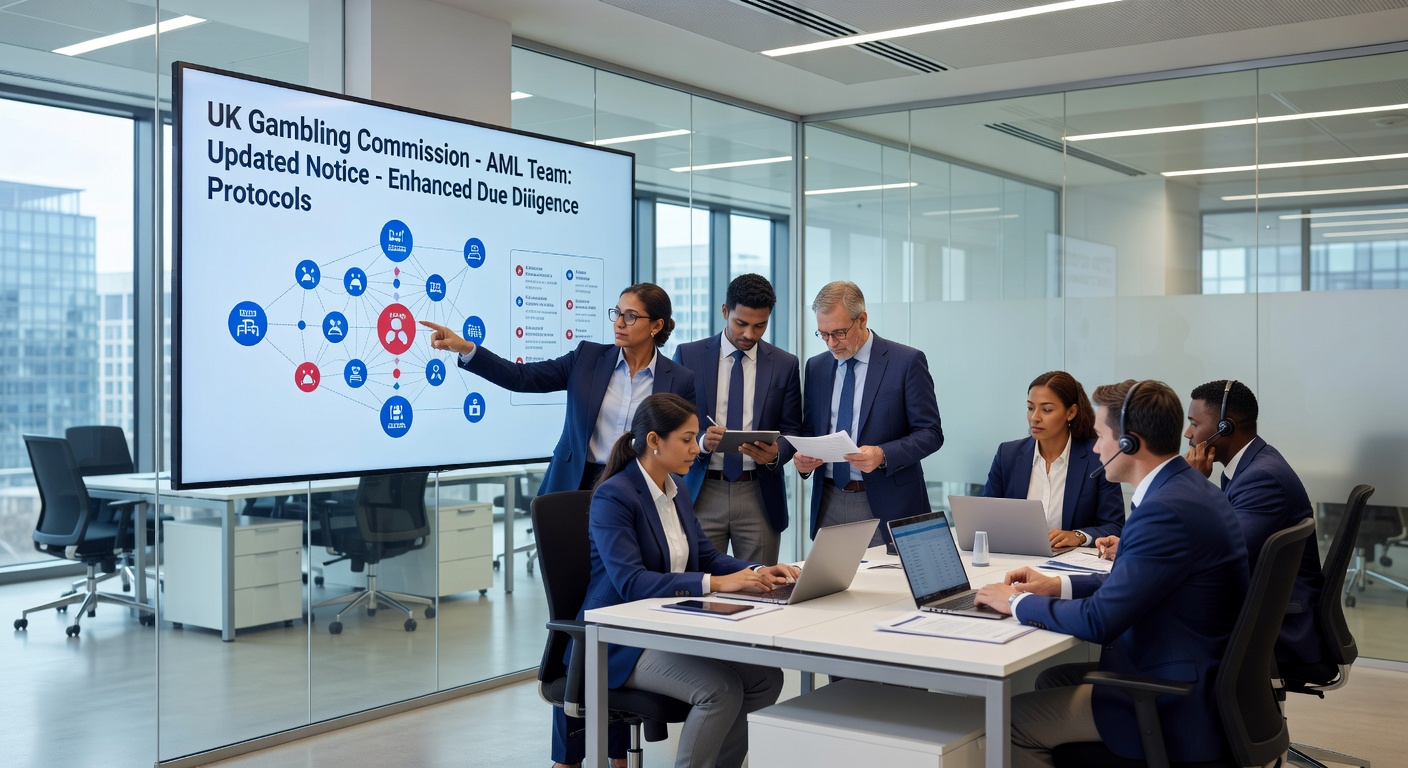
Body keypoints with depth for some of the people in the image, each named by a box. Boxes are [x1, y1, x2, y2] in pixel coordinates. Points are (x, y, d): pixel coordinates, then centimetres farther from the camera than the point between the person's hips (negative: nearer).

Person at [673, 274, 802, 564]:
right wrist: (700, 440, -18)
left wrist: (776, 452, -15)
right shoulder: (688, 355, 3)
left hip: (759, 496, 1)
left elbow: (792, 430, 7)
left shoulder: (785, 364, 5)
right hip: (701, 493, -1)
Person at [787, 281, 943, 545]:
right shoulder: (816, 367, 10)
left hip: (886, 504, -4)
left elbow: (931, 433, -6)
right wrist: (802, 456, -6)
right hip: (829, 503, 4)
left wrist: (883, 455, -21)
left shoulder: (906, 362, -5)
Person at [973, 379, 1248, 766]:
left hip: (1178, 705, -10)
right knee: (1050, 677, 21)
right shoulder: (1186, 488, 6)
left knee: (1013, 719, -6)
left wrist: (1018, 603, -9)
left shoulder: (1167, 510, -26)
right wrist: (1059, 585, 9)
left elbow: (1098, 621, -24)